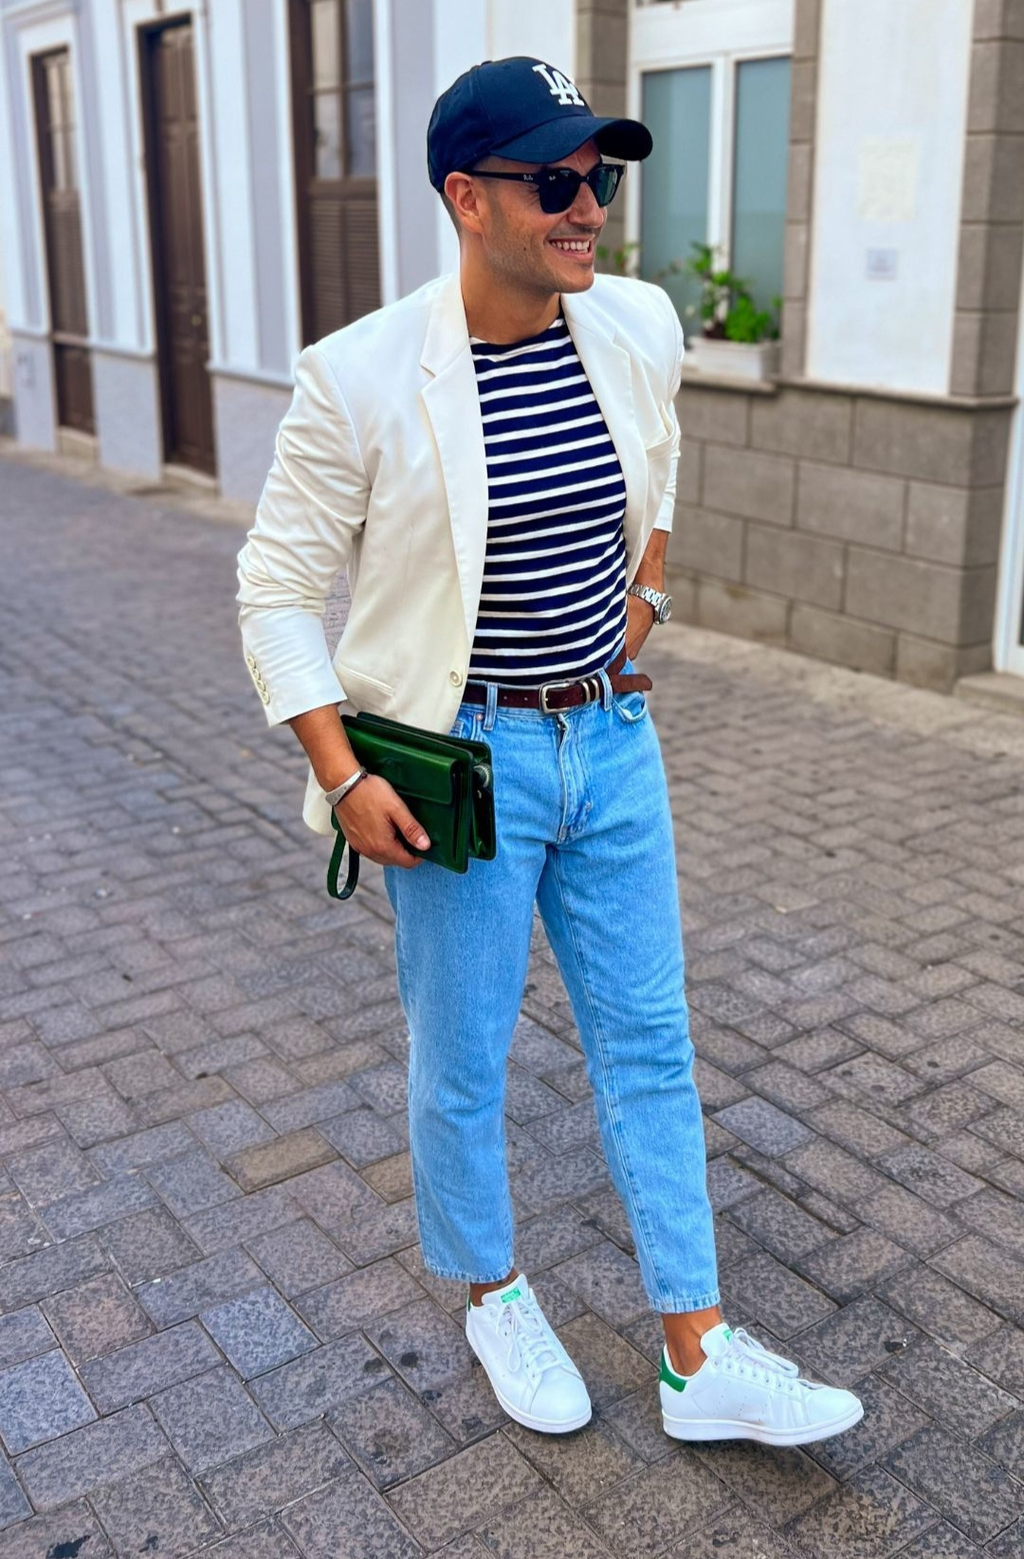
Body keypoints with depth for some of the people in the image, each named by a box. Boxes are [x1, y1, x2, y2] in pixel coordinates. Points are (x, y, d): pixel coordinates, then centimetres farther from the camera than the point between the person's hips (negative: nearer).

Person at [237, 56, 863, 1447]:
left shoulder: (641, 327, -2)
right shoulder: (362, 378, -16)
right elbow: (277, 591, -8)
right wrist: (343, 781, -13)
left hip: (612, 741, 5)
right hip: (463, 758, -4)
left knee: (650, 1044, 11)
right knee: (463, 1062, 11)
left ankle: (701, 1359, 26)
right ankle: (493, 1299, 39)